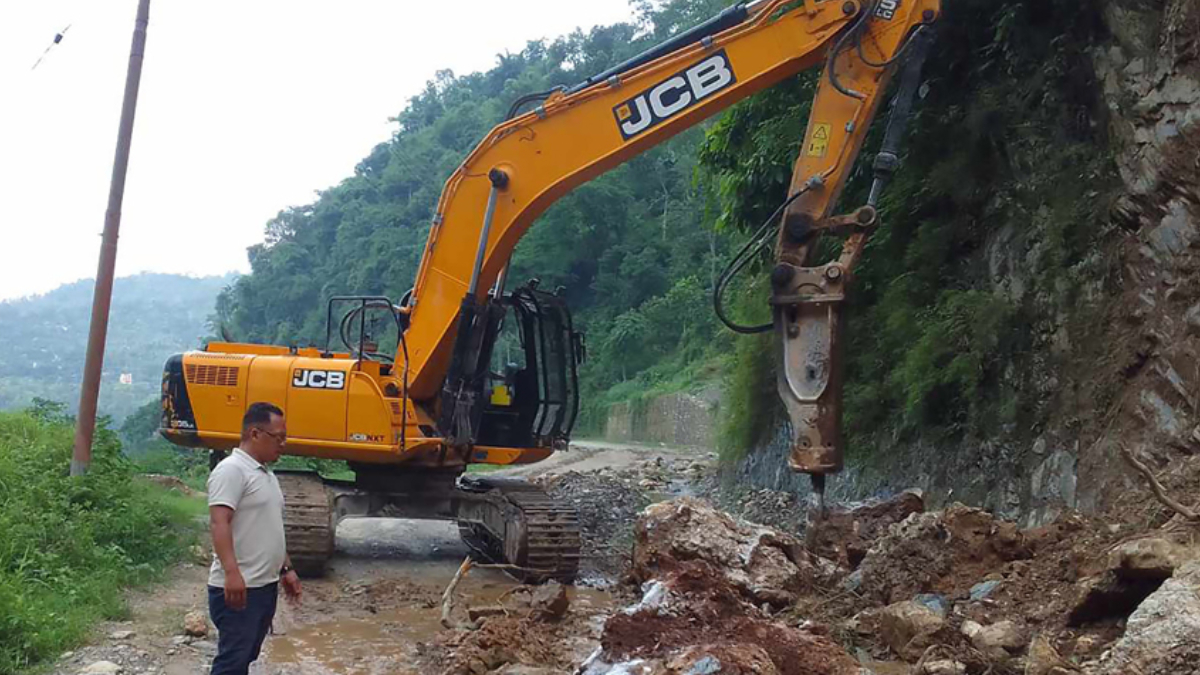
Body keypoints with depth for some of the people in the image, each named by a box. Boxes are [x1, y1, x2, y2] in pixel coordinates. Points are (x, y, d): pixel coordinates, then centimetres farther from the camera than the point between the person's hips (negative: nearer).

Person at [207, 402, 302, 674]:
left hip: (265, 586, 10)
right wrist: (231, 572, -33)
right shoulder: (231, 469, -14)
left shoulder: (267, 475, 17)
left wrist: (286, 569, 23)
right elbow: (219, 523, -24)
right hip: (237, 588, -10)